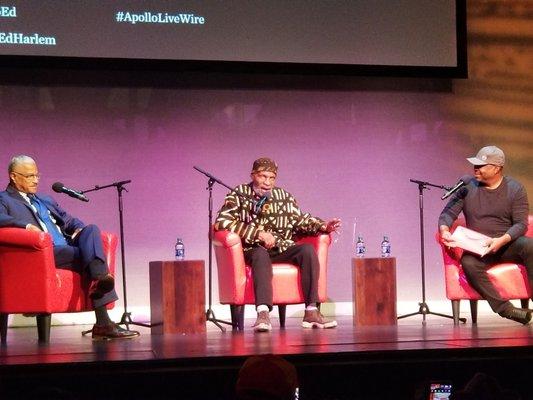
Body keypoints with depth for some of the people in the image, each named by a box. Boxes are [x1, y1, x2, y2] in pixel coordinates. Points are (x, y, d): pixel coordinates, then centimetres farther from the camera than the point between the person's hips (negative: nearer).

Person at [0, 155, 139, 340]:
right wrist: (26, 225, -27)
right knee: (90, 254, -28)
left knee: (91, 229, -22)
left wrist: (79, 229, 6)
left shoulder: (46, 200, 32)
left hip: (68, 247, 6)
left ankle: (99, 278, -39)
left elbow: (69, 220, 30)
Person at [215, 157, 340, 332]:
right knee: (261, 254, -38)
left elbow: (300, 220, 21)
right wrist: (259, 234, -18)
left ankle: (311, 311, -26)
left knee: (308, 250, -23)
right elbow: (222, 221, -12)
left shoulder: (284, 197, 16)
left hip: (283, 250, 4)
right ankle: (263, 313, -53)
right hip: (253, 250, -4)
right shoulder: (239, 194, 2)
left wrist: (322, 226, 0)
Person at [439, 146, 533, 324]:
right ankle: (504, 308, -33)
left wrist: (502, 241, -25)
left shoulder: (515, 189, 1)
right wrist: (444, 230, -18)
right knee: (468, 262, -35)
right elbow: (448, 213, 5)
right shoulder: (467, 186, 4)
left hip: (507, 244, 0)